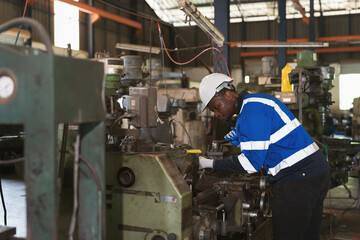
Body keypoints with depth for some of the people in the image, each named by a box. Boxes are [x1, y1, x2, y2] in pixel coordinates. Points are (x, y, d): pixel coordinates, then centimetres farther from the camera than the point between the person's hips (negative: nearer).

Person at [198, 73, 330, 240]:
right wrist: (241, 140, 9)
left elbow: (252, 162, -18)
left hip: (297, 180, -11)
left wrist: (211, 164, -11)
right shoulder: (255, 102, 16)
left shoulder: (251, 112, -17)